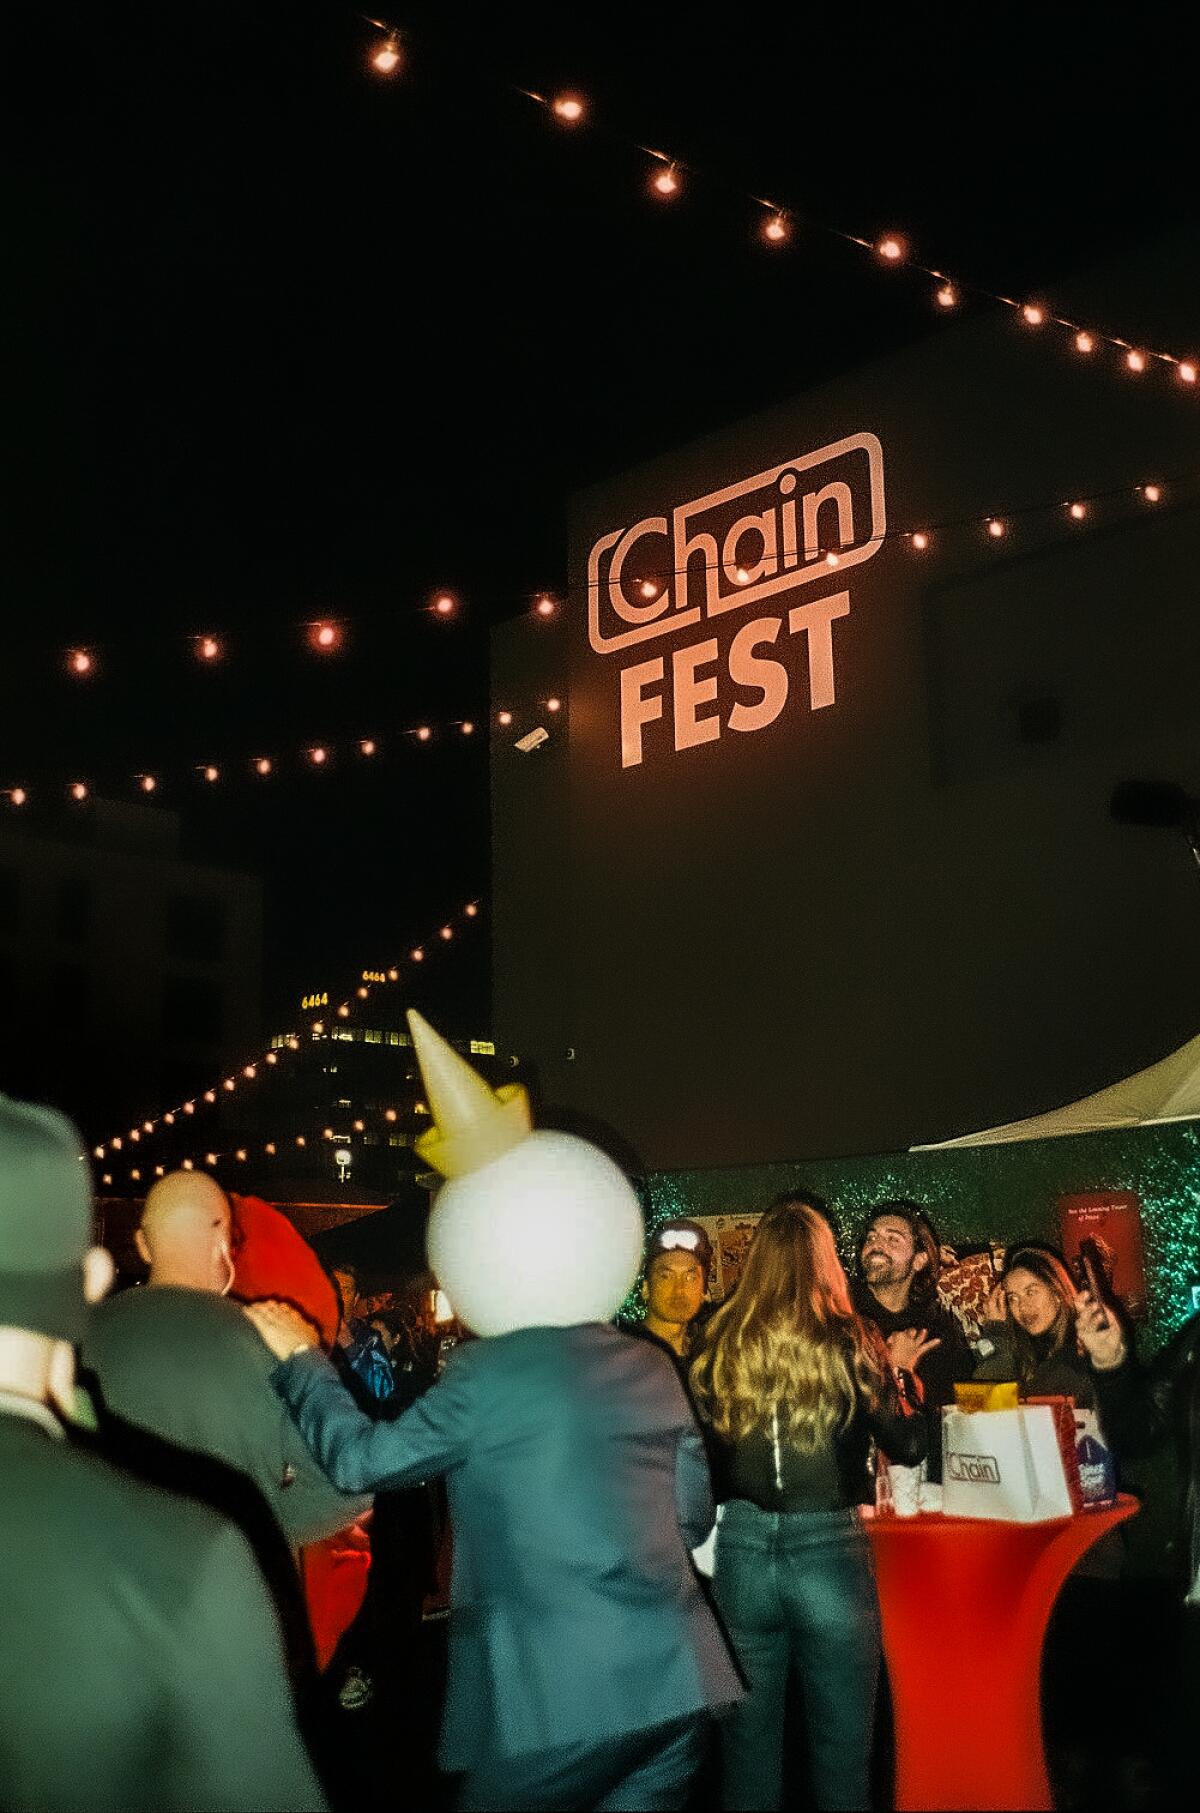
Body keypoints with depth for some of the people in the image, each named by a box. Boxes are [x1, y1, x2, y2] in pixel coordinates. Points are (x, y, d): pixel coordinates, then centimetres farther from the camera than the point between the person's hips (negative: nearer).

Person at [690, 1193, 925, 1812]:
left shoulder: (720, 1343, -1)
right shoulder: (849, 1340, -7)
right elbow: (907, 1446, 1)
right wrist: (901, 1377, 17)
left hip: (741, 1552, 2)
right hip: (829, 1551, -2)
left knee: (748, 1735, 16)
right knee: (841, 1740, 12)